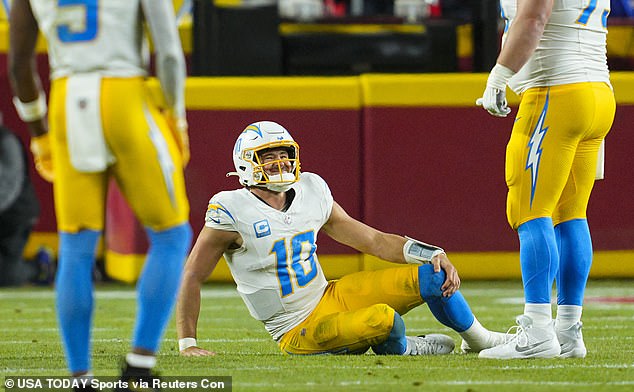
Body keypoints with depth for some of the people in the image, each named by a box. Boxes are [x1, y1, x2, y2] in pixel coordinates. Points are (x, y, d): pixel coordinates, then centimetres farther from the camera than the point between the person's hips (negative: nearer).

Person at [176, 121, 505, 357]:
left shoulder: (311, 193, 2)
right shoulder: (232, 212, -16)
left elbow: (373, 240, 8)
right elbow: (192, 277, -10)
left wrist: (433, 254, -4)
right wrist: (187, 344, -14)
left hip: (329, 299, 7)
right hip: (300, 332, -7)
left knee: (433, 276, -2)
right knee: (383, 318, -34)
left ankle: (477, 339, 25)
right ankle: (400, 350, 3)